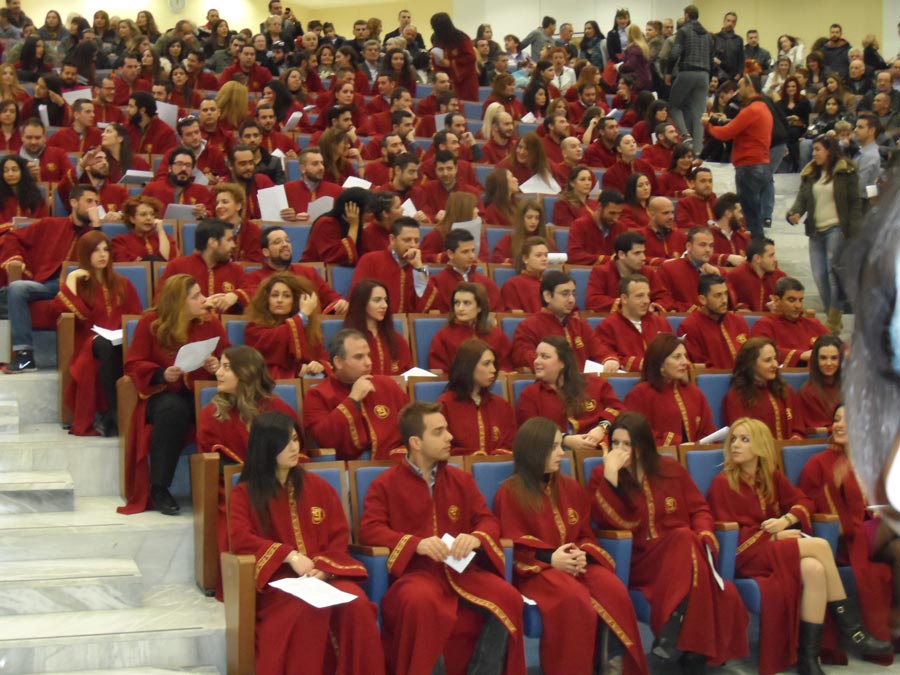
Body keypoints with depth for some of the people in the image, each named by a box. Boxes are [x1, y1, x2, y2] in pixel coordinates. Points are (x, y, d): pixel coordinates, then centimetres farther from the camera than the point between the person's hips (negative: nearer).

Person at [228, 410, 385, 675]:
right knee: (307, 610, -36)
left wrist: (323, 568, -10)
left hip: (324, 572, 3)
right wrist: (289, 556, -18)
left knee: (357, 603, -29)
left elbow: (340, 536, 10)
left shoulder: (317, 486, 13)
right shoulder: (245, 493, 5)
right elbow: (240, 538, -9)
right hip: (278, 577, -3)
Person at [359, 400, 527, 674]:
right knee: (421, 602, -40)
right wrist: (416, 543, -21)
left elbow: (488, 520, 14)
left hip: (461, 568, 4)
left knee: (508, 599, -23)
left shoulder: (461, 479, 17)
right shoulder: (386, 484, 5)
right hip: (414, 569, -4)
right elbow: (369, 529, -5)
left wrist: (476, 538, -13)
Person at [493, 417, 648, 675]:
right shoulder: (509, 493, -2)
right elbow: (513, 547, -6)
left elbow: (586, 535, 16)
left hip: (574, 564, 5)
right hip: (534, 570, -5)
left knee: (614, 591, -28)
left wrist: (582, 554, -9)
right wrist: (550, 559, -21)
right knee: (573, 598, -37)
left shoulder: (571, 486, 15)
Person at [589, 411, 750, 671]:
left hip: (681, 556, 3)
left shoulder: (671, 469, 14)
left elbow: (699, 509, 17)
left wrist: (705, 533, -5)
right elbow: (606, 521, -11)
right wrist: (611, 474, -18)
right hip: (637, 561, -3)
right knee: (685, 541, -36)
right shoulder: (601, 476, 5)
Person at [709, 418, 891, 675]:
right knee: (819, 546, -25)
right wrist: (774, 536, -14)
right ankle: (849, 626, -16)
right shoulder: (722, 483, -7)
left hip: (775, 547, 6)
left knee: (814, 570, -29)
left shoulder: (771, 476, 11)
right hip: (747, 556, -6)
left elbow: (804, 501, 14)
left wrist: (786, 520, -7)